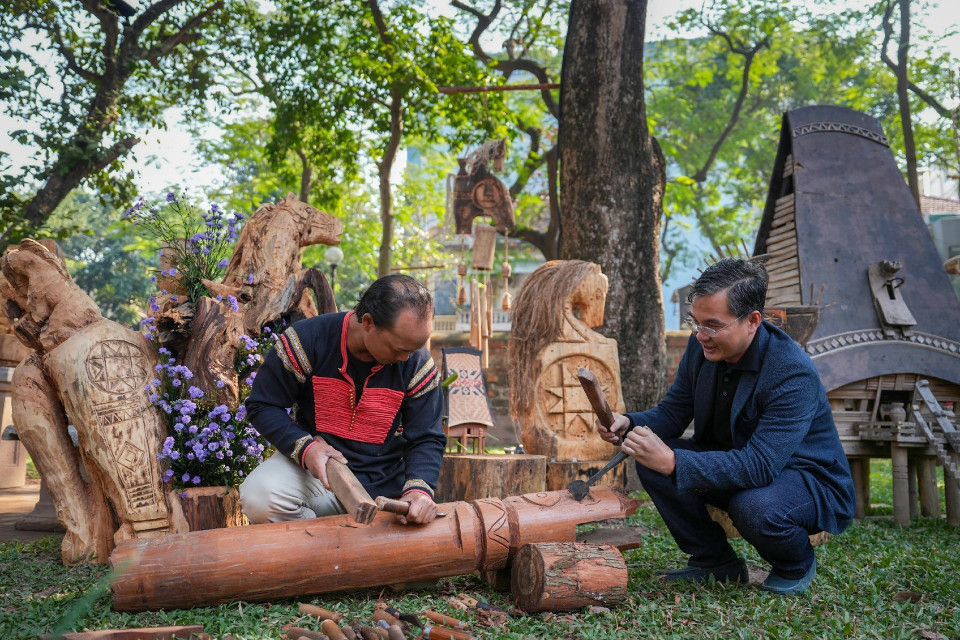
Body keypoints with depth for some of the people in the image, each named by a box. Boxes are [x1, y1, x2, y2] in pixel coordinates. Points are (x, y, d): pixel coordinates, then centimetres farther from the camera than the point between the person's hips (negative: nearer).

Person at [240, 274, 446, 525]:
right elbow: (262, 406, -8)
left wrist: (419, 488, -27)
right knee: (258, 497, -30)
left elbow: (427, 439, -6)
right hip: (310, 466, -2)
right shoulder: (307, 340, -18)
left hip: (382, 485, 2)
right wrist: (304, 446, -25)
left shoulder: (418, 364, -11)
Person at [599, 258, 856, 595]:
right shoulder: (702, 347, -9)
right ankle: (716, 563, 4)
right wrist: (628, 424, -23)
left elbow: (759, 466, -38)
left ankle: (797, 565, -1)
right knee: (651, 458, -13)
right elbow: (672, 412, 0)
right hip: (734, 463, 7)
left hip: (809, 479, -7)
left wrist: (673, 462, -46)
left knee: (754, 507, -38)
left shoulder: (794, 376, -31)